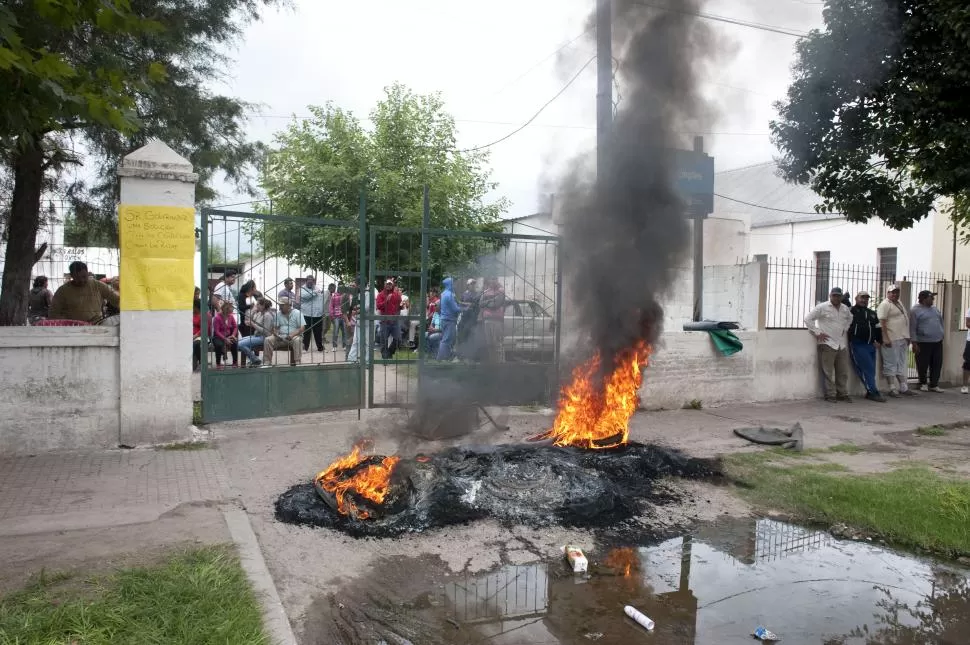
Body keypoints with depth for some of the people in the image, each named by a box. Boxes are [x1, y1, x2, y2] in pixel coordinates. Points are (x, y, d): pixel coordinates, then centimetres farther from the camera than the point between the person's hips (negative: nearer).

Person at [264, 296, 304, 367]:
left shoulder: (297, 313, -2)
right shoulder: (278, 314, 13)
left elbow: (302, 328, -10)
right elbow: (275, 327, 14)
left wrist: (292, 335, -25)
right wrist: (276, 334, -10)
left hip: (294, 337, -4)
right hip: (280, 337, 4)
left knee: (297, 341, -38)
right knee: (267, 340, -20)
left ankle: (296, 363, -39)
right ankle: (267, 363, -17)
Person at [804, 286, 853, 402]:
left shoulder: (845, 309, 13)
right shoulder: (822, 308, -6)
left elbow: (850, 318, 34)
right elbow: (808, 319, -8)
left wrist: (845, 329, 18)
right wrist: (817, 333, -10)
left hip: (842, 344, 6)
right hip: (827, 344, -6)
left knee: (843, 372, 9)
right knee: (828, 372, -3)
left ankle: (843, 394, 19)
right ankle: (830, 395, 4)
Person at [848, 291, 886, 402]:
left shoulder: (872, 313, 21)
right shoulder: (851, 311, 1)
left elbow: (878, 328, 23)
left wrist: (879, 341, 11)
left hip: (871, 345, 7)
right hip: (858, 345, -7)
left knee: (871, 370, 8)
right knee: (867, 369, -10)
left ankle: (870, 392, 14)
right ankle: (874, 392, -8)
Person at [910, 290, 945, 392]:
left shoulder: (935, 309, 14)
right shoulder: (915, 310, -7)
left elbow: (941, 322, 23)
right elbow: (912, 328, -10)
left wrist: (941, 336, 17)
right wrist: (914, 343, -14)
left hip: (937, 342, 6)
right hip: (923, 343, -6)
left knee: (937, 364, 6)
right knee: (923, 365, 3)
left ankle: (934, 385, 15)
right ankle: (923, 384, 19)